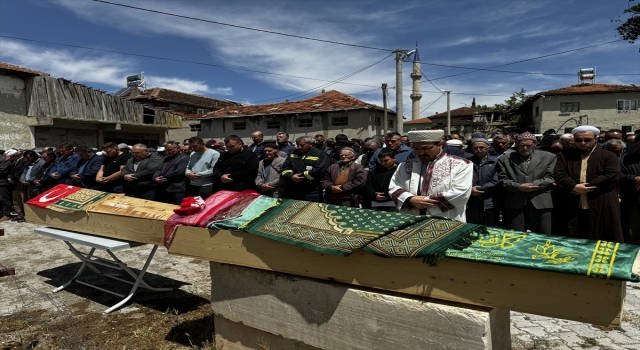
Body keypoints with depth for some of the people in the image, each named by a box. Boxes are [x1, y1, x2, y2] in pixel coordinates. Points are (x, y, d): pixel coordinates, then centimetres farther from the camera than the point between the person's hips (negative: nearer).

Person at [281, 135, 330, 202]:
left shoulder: (321, 155, -5)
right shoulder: (293, 154, 15)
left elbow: (319, 170, -18)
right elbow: (285, 167, 9)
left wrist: (302, 176, -13)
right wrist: (291, 176, -13)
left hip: (311, 192, -6)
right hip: (293, 191, 6)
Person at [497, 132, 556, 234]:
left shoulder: (548, 157, 8)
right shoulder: (505, 158, 8)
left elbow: (550, 178, 1)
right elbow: (503, 179, 2)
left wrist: (532, 185, -12)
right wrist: (518, 187, -15)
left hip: (541, 202, 0)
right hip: (514, 203, 0)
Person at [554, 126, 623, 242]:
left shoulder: (608, 156, 6)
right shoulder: (564, 156, 11)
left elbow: (612, 176, -9)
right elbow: (560, 176, -1)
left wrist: (582, 187, -14)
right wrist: (574, 186, -20)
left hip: (602, 208, -1)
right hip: (573, 209, 2)